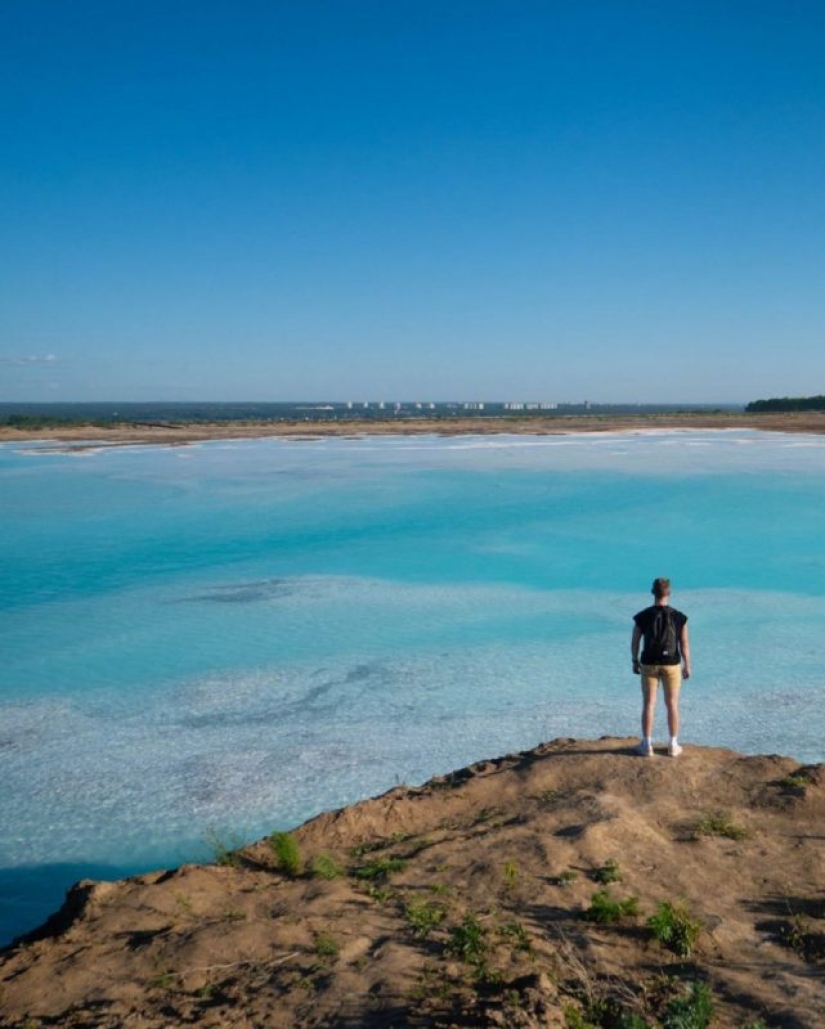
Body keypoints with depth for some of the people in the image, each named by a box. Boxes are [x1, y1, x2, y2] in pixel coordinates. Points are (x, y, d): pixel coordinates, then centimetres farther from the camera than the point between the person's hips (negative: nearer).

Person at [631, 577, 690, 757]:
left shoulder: (642, 616, -8)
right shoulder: (679, 617, -9)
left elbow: (635, 642, -2)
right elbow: (685, 644, -5)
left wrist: (635, 661, 12)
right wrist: (687, 666, 6)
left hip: (649, 664, 0)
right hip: (671, 664, 0)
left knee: (648, 704, 7)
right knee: (672, 704, 10)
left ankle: (647, 745, 11)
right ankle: (673, 746, 16)